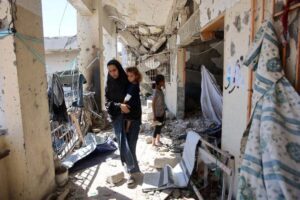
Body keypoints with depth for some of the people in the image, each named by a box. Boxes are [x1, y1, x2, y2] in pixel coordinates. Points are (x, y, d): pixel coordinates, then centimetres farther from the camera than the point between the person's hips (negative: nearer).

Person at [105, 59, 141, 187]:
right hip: (118, 118, 0)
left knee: (130, 144, 2)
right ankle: (132, 171, -2)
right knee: (123, 144, -7)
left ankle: (131, 169, 19)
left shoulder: (129, 82, 3)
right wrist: (119, 106, -21)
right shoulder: (109, 85, 4)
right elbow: (107, 102, -2)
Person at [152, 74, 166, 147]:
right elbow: (153, 104, -22)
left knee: (160, 126, 18)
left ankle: (157, 140, 35)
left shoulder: (160, 90, 5)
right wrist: (154, 115, -21)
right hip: (158, 113, -9)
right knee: (157, 127, 4)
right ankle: (153, 142, 21)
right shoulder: (156, 91, -22)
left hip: (162, 112, 9)